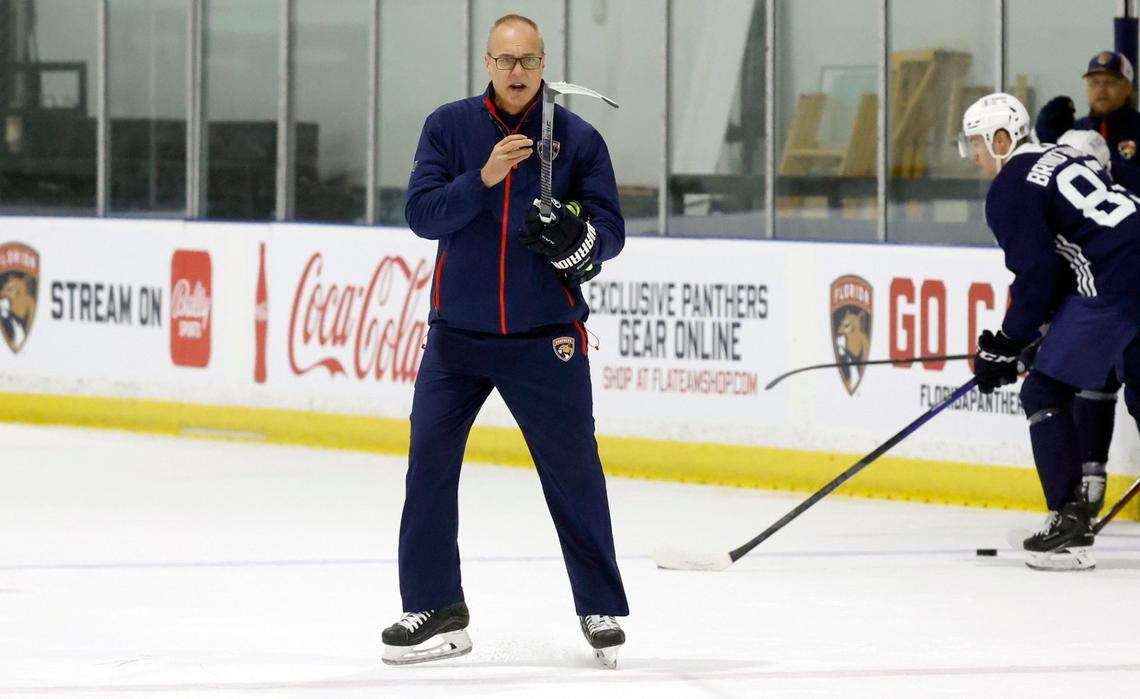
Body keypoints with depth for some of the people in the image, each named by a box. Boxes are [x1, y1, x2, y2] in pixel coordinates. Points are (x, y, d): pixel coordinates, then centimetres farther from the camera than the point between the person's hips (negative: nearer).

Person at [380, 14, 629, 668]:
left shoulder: (579, 139, -2)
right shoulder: (450, 127, 0)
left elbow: (612, 231, -1)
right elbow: (422, 213, -9)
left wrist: (578, 238, -23)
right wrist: (482, 179, -24)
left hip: (545, 337, -1)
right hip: (458, 335, 1)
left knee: (573, 471, -1)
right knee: (430, 461, -2)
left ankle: (601, 609, 12)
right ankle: (435, 612, 7)